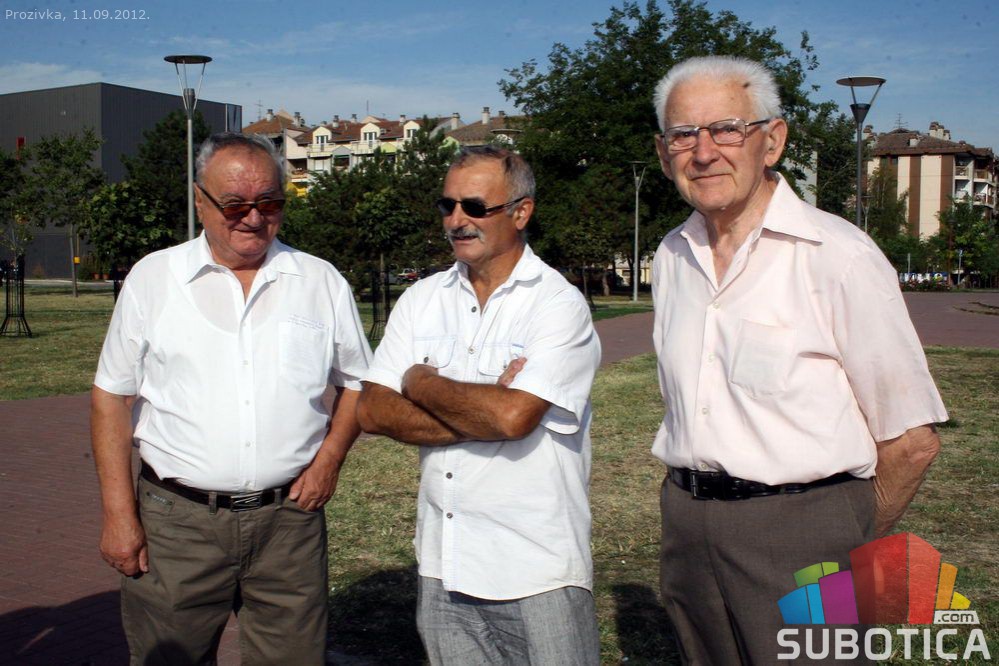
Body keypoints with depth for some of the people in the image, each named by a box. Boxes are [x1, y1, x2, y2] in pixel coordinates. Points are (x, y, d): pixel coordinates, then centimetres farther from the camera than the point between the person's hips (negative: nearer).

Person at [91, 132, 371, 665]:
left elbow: (357, 382, 14)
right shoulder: (152, 278, 2)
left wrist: (330, 456, -2)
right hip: (176, 521, -1)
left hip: (289, 518, 1)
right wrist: (118, 512, -2)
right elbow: (112, 398, 4)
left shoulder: (322, 283, 5)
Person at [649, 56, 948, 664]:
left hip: (802, 528, -5)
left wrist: (849, 548, 1)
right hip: (688, 528, 6)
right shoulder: (673, 256, 7)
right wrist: (693, 508, 11)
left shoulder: (839, 256, -13)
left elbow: (911, 440, -9)